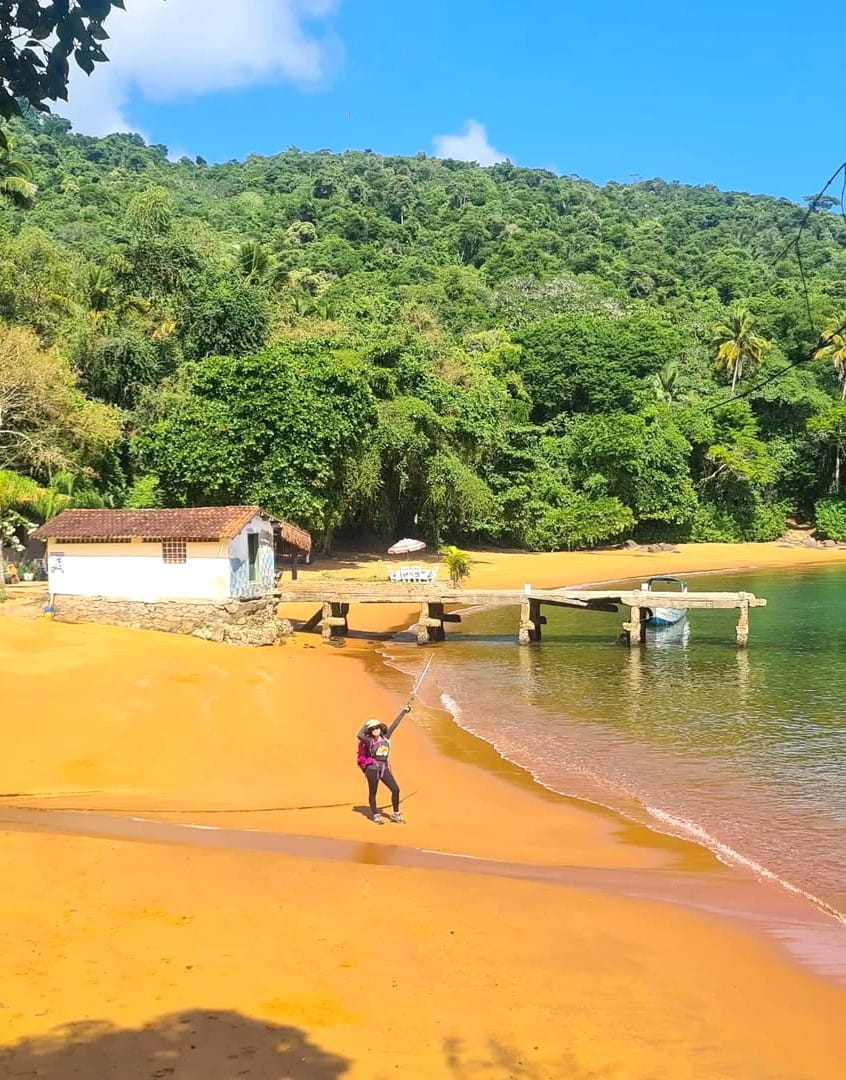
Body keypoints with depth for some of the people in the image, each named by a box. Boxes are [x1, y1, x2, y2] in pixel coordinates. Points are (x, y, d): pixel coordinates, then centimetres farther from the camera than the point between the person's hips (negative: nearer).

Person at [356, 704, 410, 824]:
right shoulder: (369, 741, -6)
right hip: (372, 768, -5)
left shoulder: (385, 737, 7)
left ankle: (395, 814, 14)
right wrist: (366, 725, -10)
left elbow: (394, 725, 13)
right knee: (372, 792, 4)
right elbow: (359, 735, -25)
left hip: (384, 768, 5)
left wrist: (403, 712, 19)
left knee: (395, 789, 0)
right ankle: (376, 815, 19)